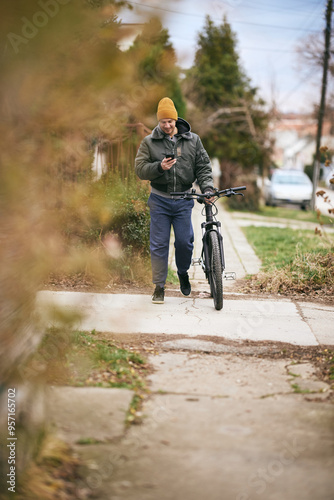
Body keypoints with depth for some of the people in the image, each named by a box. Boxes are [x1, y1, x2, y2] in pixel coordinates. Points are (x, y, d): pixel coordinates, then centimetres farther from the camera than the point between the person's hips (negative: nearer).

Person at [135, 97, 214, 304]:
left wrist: (207, 187, -10)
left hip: (184, 200, 1)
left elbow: (204, 166, 6)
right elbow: (140, 169, -3)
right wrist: (159, 167, -21)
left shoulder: (193, 140, 5)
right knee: (159, 244, -1)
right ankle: (159, 286, 9)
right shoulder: (149, 142, 1)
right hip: (160, 200, -1)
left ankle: (183, 273, 30)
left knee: (185, 241, 1)